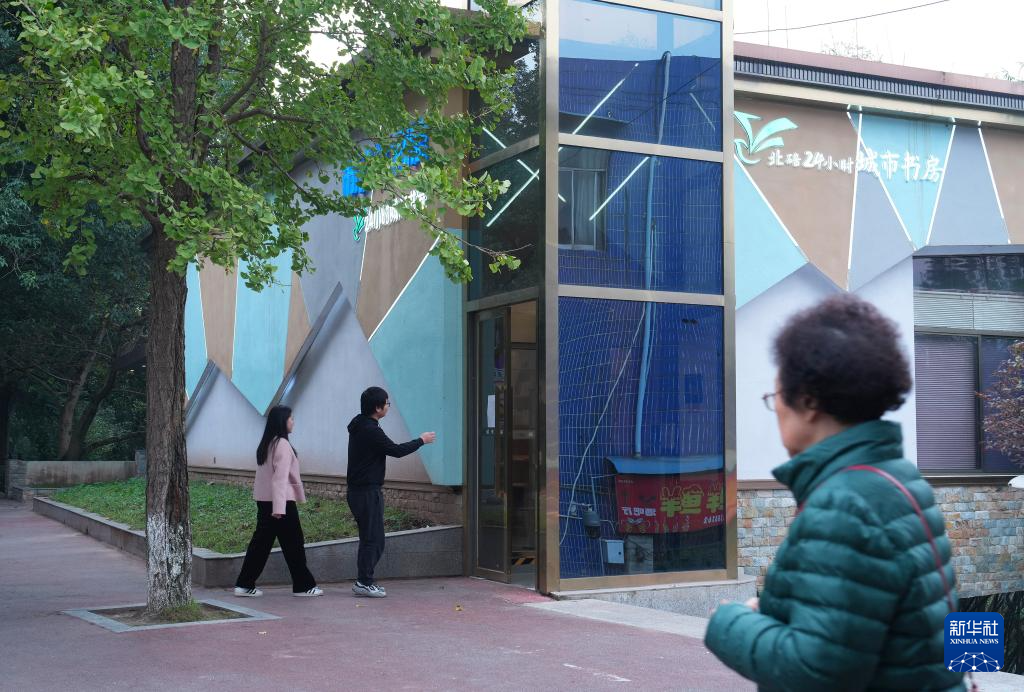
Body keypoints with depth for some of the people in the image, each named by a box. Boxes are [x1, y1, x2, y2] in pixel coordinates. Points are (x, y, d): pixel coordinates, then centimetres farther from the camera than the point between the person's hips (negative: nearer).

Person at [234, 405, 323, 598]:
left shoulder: (266, 444, 14)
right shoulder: (282, 445, -14)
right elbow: (280, 477, -22)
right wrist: (279, 507, -26)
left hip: (263, 500, 9)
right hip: (282, 501, -9)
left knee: (261, 541, 10)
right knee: (294, 543, 1)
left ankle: (245, 585, 9)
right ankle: (303, 585, 9)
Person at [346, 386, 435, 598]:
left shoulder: (359, 426, 13)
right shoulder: (370, 430, -19)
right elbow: (396, 450, -16)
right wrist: (421, 440, -4)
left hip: (357, 490, 10)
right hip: (367, 491, -10)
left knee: (371, 537, 14)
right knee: (373, 538, -6)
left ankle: (364, 581, 17)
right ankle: (364, 582, -3)